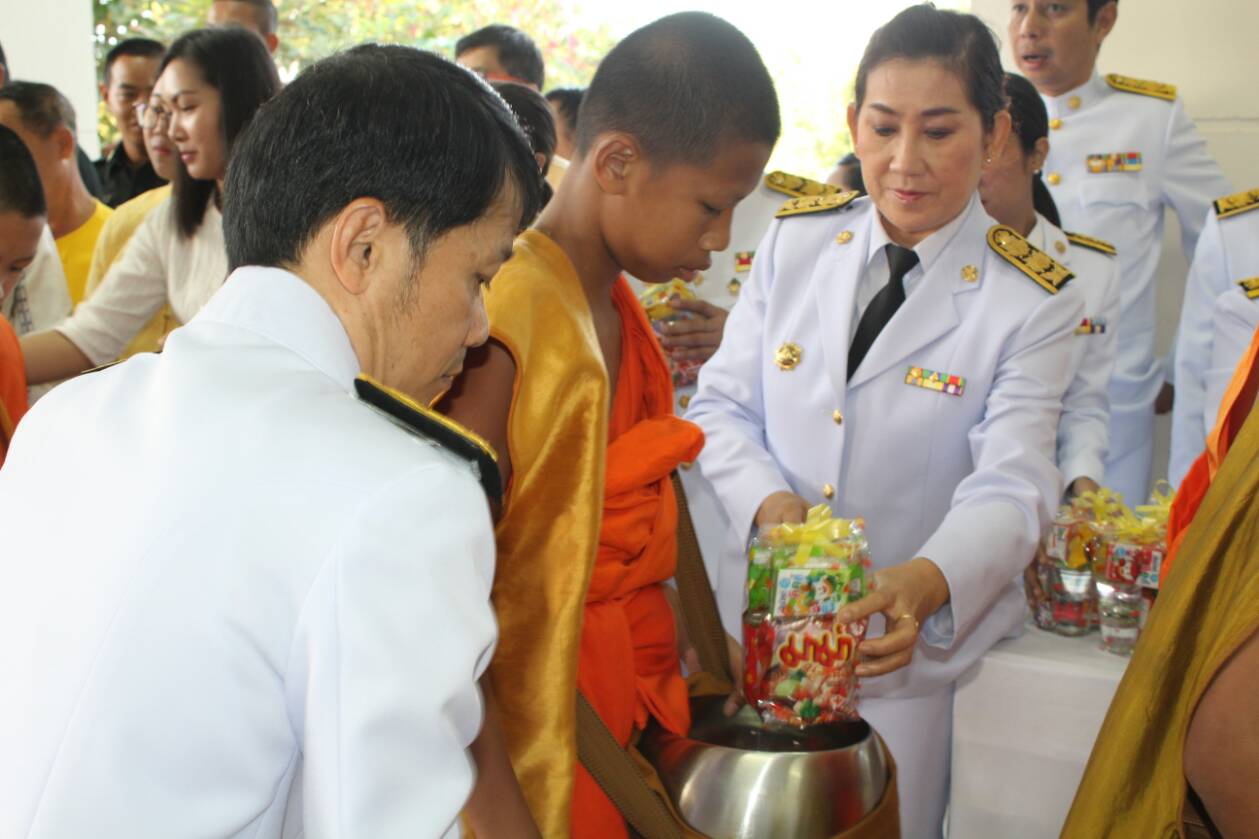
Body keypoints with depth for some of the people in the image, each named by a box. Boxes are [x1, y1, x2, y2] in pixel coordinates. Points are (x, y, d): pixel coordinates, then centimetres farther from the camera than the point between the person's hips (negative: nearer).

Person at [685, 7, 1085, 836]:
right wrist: (767, 501, -19)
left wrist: (928, 581, -37)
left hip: (909, 642, -2)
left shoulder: (1034, 303, -9)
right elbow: (723, 402, 1)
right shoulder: (795, 240, -1)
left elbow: (1011, 482, -17)